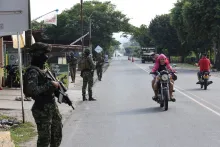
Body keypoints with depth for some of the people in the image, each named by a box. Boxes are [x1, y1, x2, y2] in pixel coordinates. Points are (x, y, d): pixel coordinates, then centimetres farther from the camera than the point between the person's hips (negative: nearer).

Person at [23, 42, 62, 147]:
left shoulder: (42, 69, 12)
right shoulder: (33, 71, -16)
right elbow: (32, 90, -29)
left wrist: (55, 85, 4)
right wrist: (50, 84, -23)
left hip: (52, 107, 9)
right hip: (42, 110, -9)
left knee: (57, 134, 19)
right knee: (45, 138, -1)